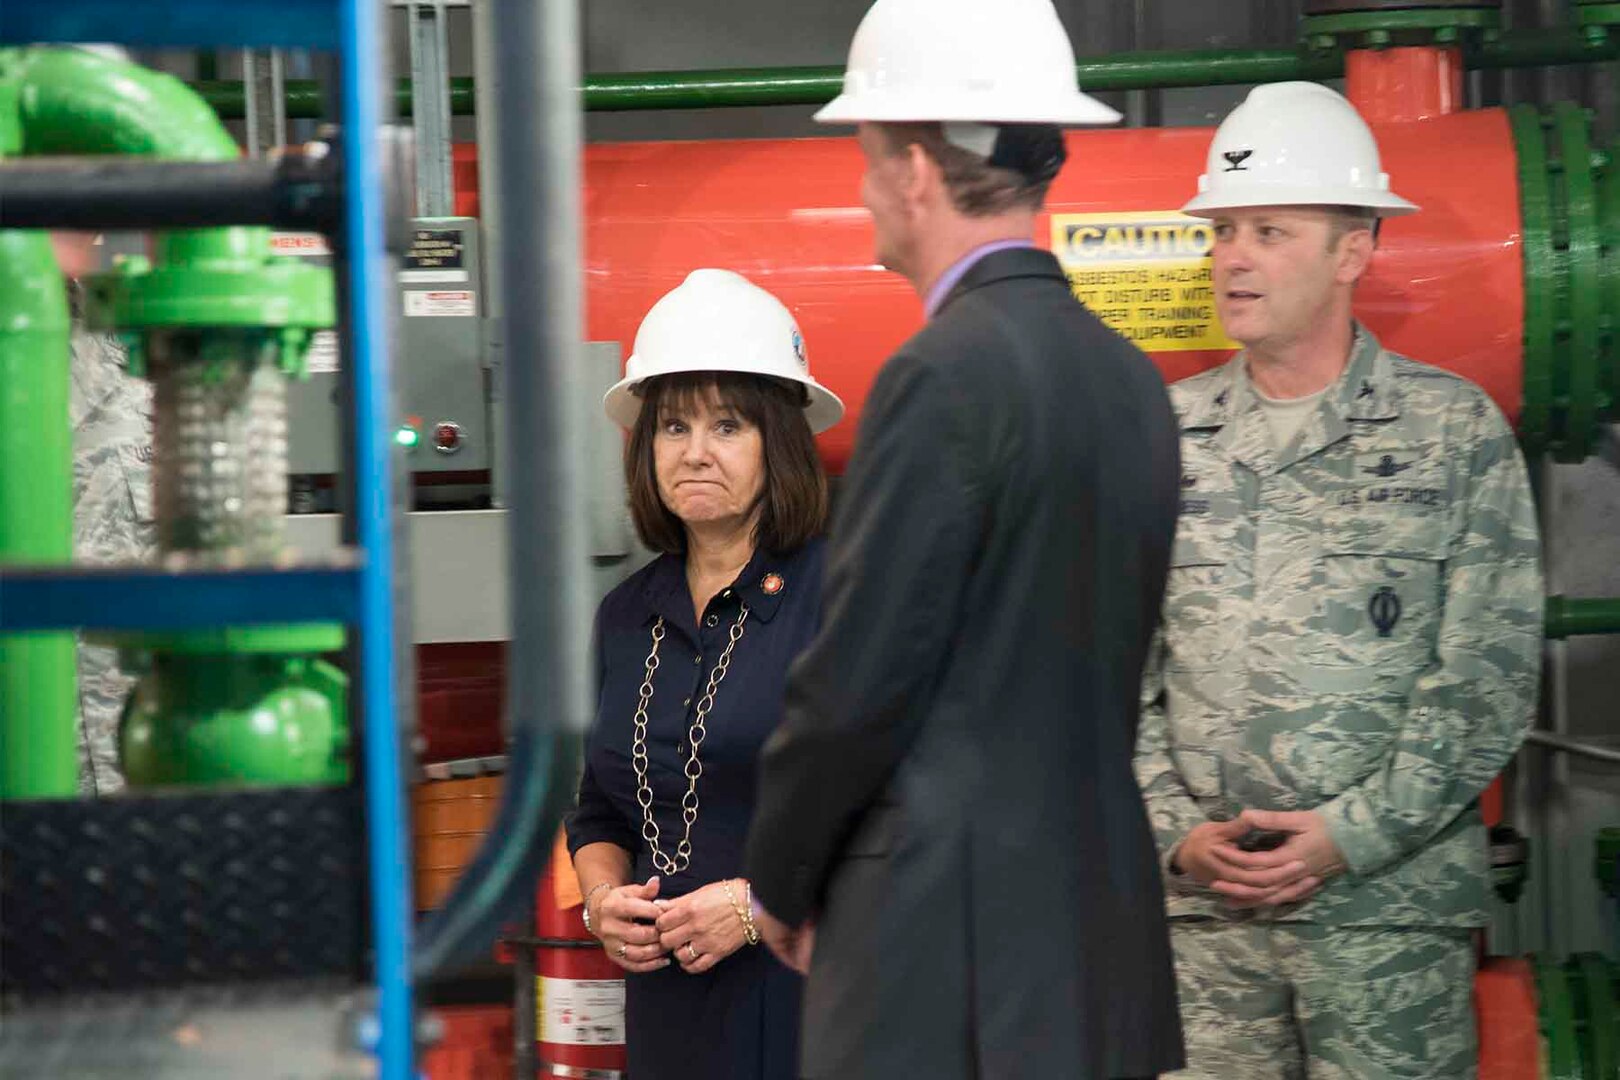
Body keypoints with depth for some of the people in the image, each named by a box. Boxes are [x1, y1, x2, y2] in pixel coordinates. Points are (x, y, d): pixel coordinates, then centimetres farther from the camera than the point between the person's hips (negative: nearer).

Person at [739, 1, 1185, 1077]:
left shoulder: (945, 375, -14)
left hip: (948, 947, -8)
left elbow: (857, 682, -15)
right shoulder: (1131, 378, 11)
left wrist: (781, 882, 1)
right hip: (1103, 930, 8)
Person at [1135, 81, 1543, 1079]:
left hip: (1391, 904, -2)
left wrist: (1348, 835, -11)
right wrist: (1177, 833, -4)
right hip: (1199, 907, 2)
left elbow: (1487, 680, -3)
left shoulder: (1455, 431, 2)